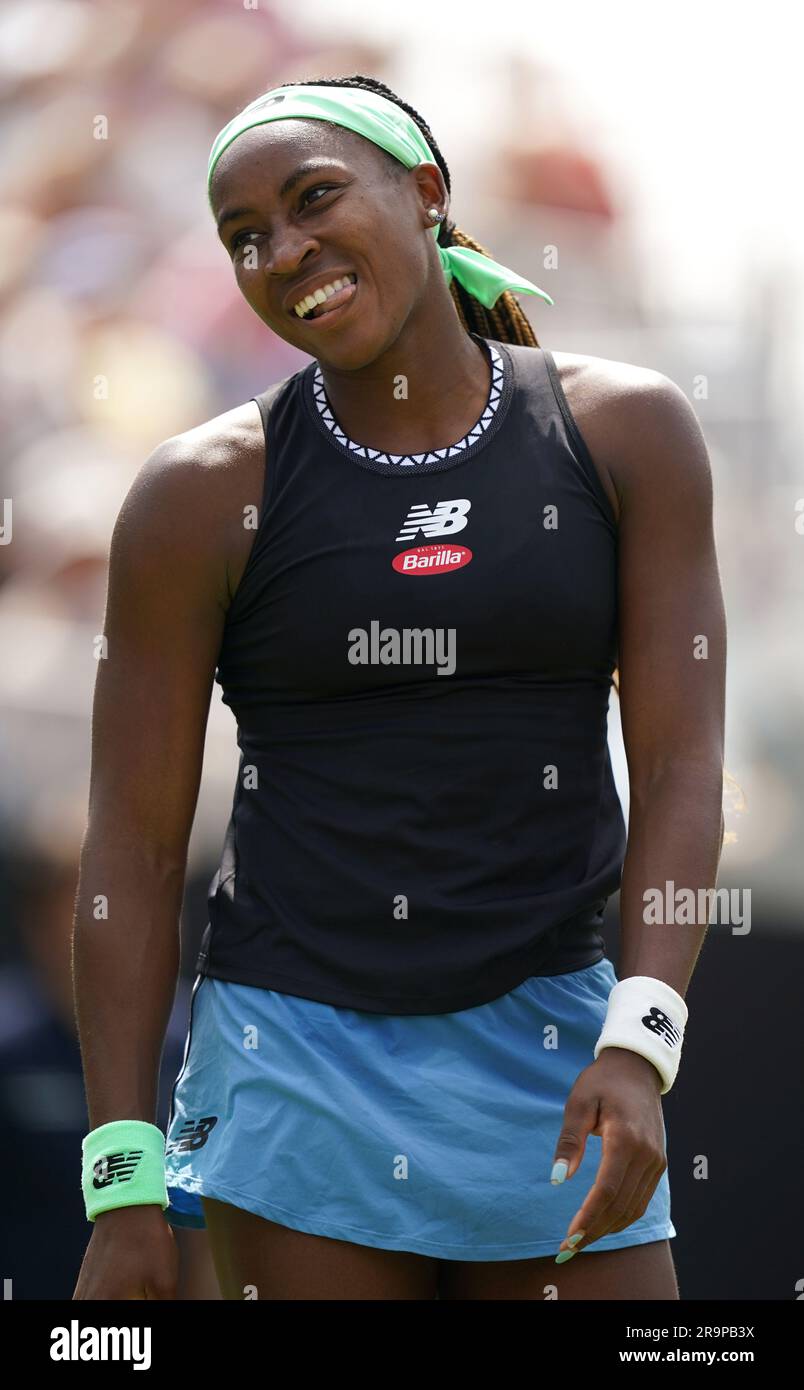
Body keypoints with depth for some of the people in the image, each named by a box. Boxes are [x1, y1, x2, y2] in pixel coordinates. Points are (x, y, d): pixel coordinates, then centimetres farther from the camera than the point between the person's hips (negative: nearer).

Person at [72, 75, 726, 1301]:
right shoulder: (207, 493, -2)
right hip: (299, 1051, -1)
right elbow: (133, 849, -1)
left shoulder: (625, 432, 2)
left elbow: (681, 770, -3)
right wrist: (124, 1184, -6)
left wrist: (639, 1046, -17)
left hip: (550, 1050, 1)